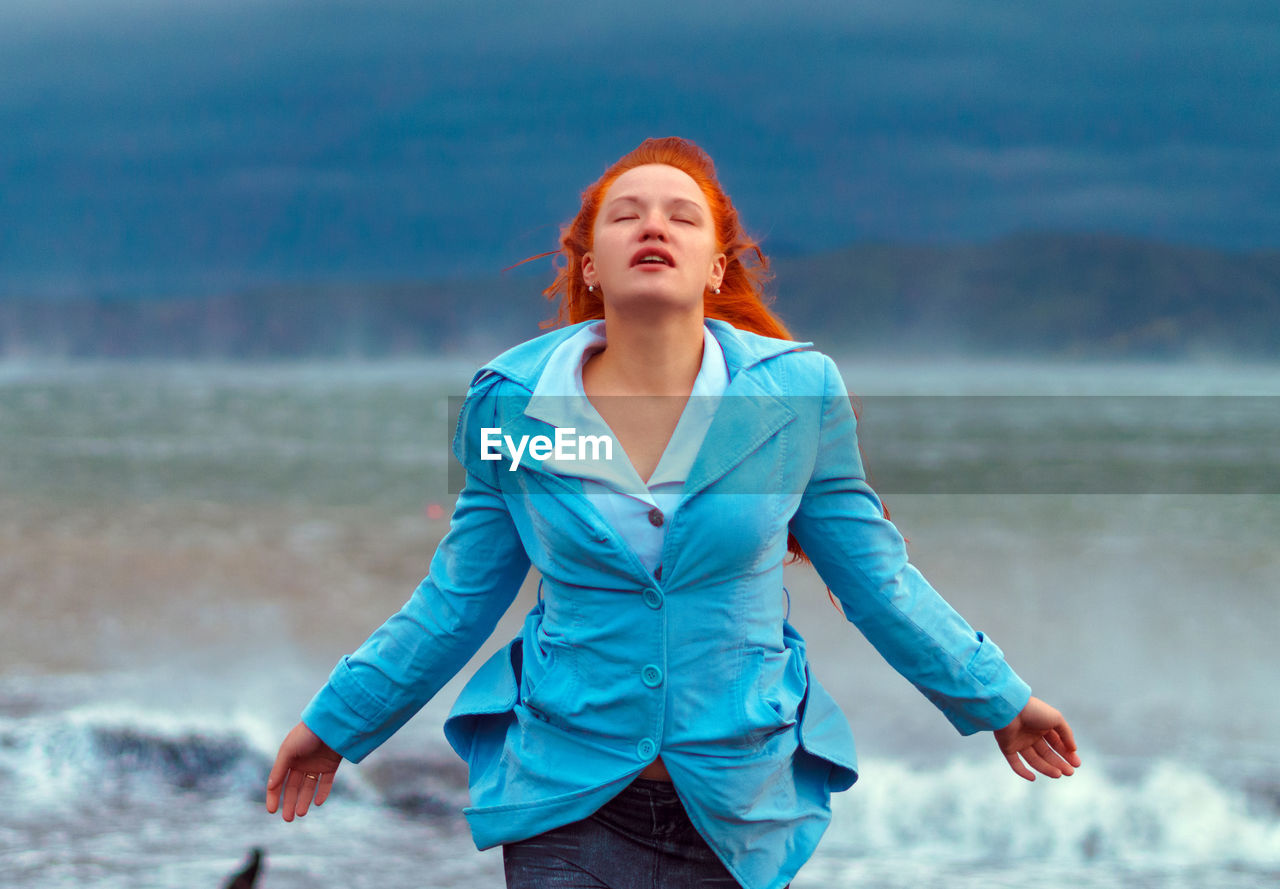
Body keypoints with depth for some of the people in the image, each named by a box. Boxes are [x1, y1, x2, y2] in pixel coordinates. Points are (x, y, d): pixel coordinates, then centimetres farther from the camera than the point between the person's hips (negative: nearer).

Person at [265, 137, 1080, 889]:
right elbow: (456, 604, 9)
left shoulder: (796, 393, -4)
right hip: (565, 810, 0)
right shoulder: (513, 400, -2)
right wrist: (335, 724, 13)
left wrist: (998, 701, 13)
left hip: (738, 816, 0)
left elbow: (876, 579, 8)